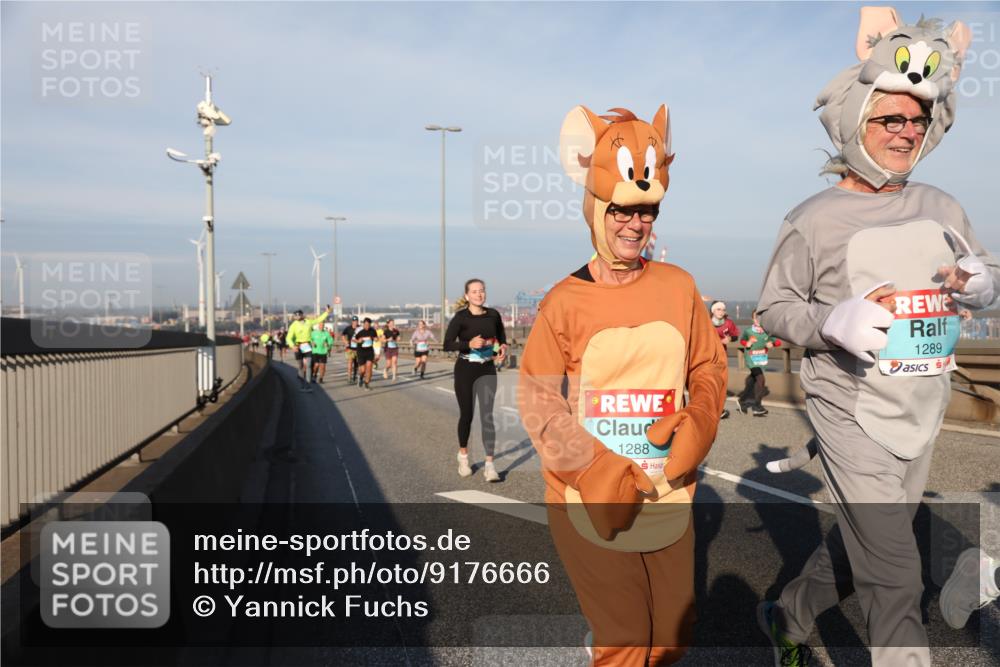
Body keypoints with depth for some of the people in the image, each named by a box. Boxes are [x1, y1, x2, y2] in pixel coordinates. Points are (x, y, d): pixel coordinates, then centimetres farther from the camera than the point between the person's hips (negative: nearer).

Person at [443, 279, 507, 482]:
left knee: (487, 415, -7)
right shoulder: (461, 317, -8)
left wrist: (503, 346, -5)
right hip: (465, 369, -2)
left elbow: (501, 336, 16)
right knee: (466, 414, 10)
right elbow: (447, 344, -13)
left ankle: (489, 465, -6)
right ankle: (463, 456, 33)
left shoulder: (493, 315, 1)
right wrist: (469, 344, -27)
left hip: (487, 370, 2)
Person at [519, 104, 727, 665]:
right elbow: (538, 403, -9)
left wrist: (697, 425, -11)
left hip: (669, 499, 4)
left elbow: (710, 368, 8)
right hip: (594, 507, -3)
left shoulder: (678, 287, 2)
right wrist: (601, 476, -15)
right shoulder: (565, 302, -8)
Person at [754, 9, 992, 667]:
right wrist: (833, 322, -24)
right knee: (895, 574, -4)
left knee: (862, 544, 19)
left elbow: (985, 271, 18)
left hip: (922, 414, 6)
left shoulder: (942, 208, 7)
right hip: (852, 411, -6)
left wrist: (979, 282, -6)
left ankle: (788, 614, 42)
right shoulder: (815, 218, -8)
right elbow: (774, 306, -5)